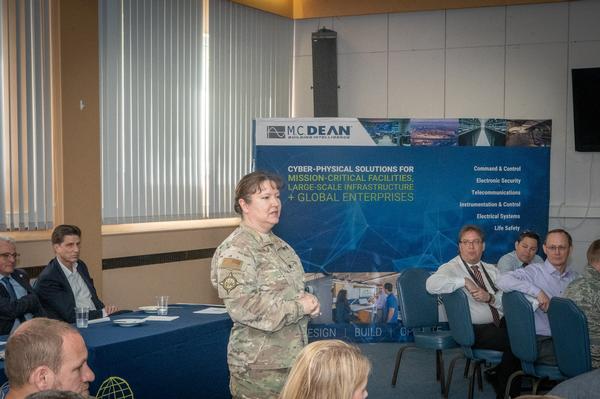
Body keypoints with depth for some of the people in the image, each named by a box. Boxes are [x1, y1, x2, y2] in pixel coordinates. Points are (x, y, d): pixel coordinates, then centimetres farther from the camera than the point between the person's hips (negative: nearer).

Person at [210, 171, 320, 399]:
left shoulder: (278, 245, 13)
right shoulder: (235, 251, -15)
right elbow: (242, 307, -24)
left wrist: (309, 302, -3)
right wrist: (299, 308, -18)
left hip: (293, 357, 8)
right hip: (259, 365, -8)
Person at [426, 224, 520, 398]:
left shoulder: (491, 270, 18)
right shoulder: (451, 268, -1)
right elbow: (431, 284, -23)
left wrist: (490, 298, -12)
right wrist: (464, 281, -22)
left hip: (500, 324, 6)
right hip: (473, 330, -6)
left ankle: (497, 373, 3)